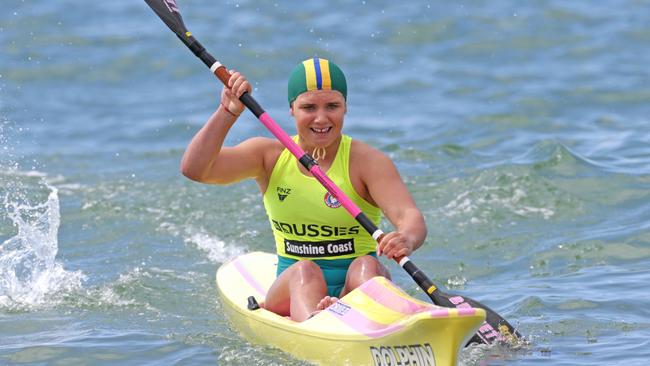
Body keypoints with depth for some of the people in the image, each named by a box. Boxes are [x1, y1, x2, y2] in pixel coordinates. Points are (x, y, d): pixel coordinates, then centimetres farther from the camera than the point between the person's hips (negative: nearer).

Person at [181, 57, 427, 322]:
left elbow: (410, 216, -19)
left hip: (356, 291, -2)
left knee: (366, 267, -34)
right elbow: (194, 169, -4)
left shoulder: (367, 161, -3)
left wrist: (406, 240, -43)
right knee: (305, 271, -32)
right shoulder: (270, 156, 6)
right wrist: (228, 111, -15)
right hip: (293, 291, 2)